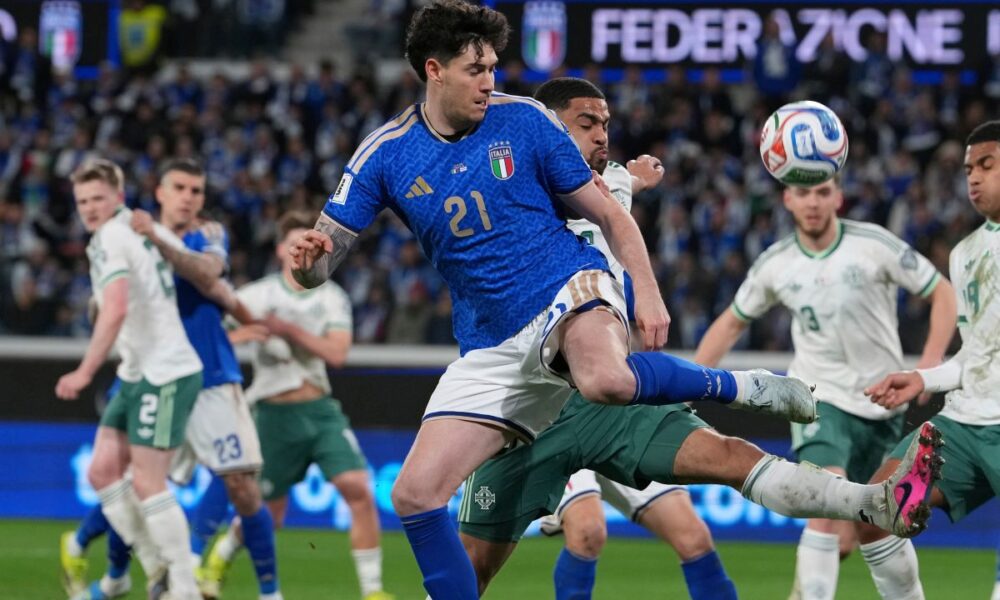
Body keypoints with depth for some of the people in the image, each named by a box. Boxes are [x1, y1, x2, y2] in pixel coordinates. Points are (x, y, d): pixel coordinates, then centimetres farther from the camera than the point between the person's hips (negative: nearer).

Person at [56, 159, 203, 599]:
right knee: (103, 471, 5)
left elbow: (115, 311, -27)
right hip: (137, 375, 9)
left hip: (165, 374, -9)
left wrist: (85, 372, -25)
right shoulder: (142, 229, 13)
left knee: (146, 483, -9)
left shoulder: (109, 238, -14)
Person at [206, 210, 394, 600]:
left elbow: (337, 353, -11)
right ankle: (220, 557, 39)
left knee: (359, 490, -16)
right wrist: (237, 336, -28)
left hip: (320, 410, 2)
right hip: (275, 414, -2)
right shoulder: (259, 295, -4)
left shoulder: (332, 298, 3)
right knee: (267, 516, 6)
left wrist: (289, 329, -19)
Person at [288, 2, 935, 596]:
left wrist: (647, 293, -8)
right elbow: (322, 263, 0)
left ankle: (749, 388, -13)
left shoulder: (524, 120, -4)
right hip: (493, 347, 3)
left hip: (570, 289, -3)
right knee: (415, 494, -10)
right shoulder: (386, 154, 0)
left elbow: (608, 213, 3)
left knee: (606, 380, -40)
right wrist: (309, 255, -24)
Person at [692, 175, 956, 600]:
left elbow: (942, 294, -2)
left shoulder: (874, 244, -9)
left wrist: (929, 364, -13)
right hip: (821, 400, -1)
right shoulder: (774, 265, -1)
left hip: (882, 406, 1)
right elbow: (733, 322, 14)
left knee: (844, 540, 6)